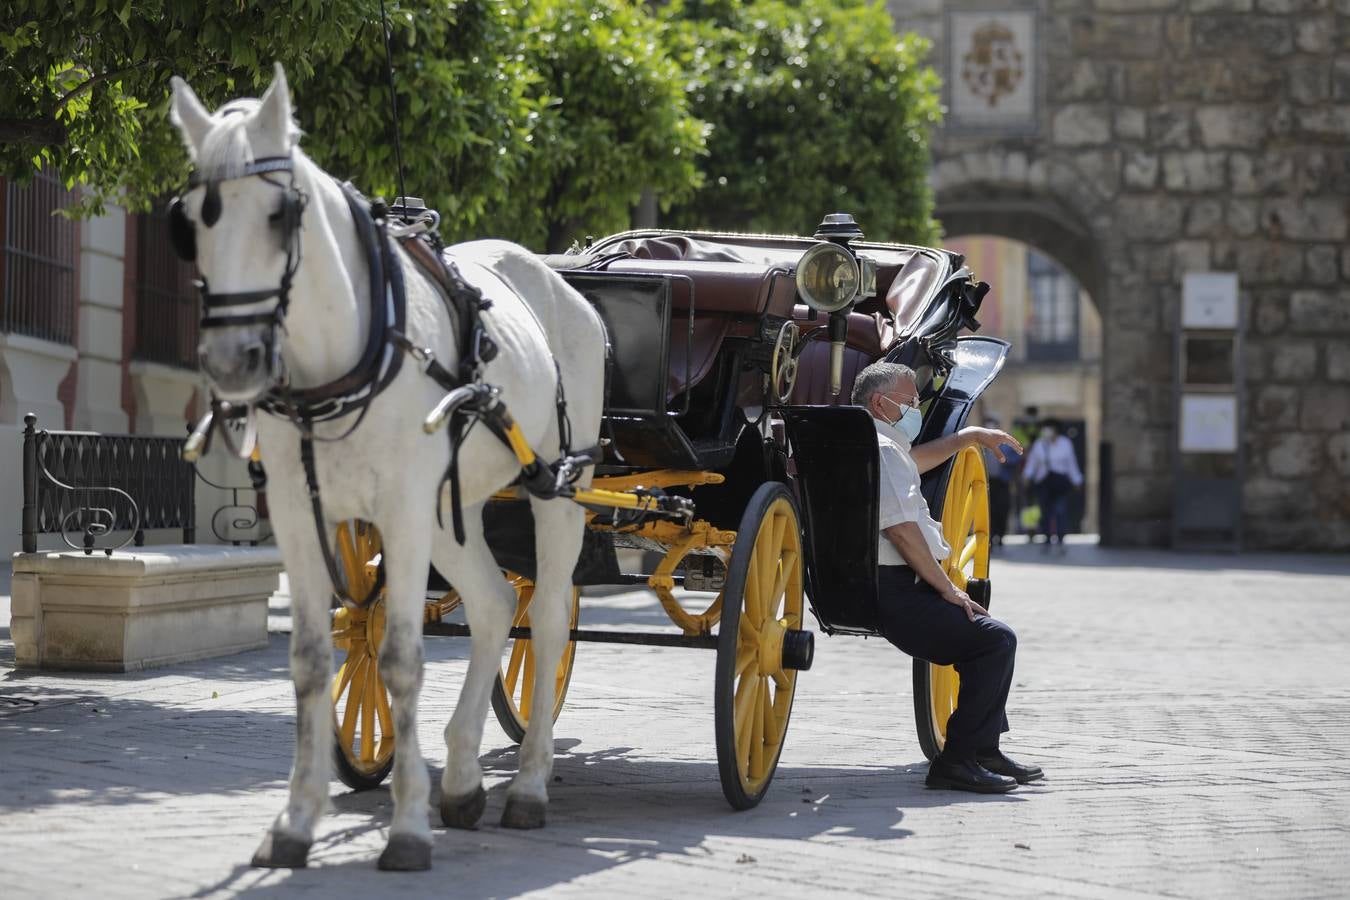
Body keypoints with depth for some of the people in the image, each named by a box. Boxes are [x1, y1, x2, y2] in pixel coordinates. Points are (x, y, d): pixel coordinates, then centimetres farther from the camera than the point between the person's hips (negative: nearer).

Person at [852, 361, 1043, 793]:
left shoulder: (884, 446, 21)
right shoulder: (879, 448, -13)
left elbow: (912, 460, 45)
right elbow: (901, 529, -20)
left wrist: (967, 437, 38)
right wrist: (946, 588, -14)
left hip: (887, 585, 12)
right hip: (892, 592, -12)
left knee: (982, 630, 21)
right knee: (996, 639, -15)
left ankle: (984, 750, 22)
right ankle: (955, 762, -15)